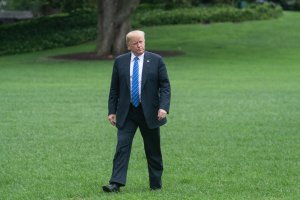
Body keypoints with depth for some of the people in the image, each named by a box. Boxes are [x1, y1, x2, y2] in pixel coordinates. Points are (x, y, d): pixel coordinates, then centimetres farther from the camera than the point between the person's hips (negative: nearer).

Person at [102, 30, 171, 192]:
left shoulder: (156, 60, 0)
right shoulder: (120, 61, 5)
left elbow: (165, 86, -2)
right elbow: (114, 88, 9)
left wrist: (164, 107, -15)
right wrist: (112, 111, 2)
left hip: (149, 112, -1)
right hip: (126, 112, 1)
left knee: (153, 151, 8)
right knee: (122, 147, -10)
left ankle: (156, 185, 19)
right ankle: (116, 183, -15)